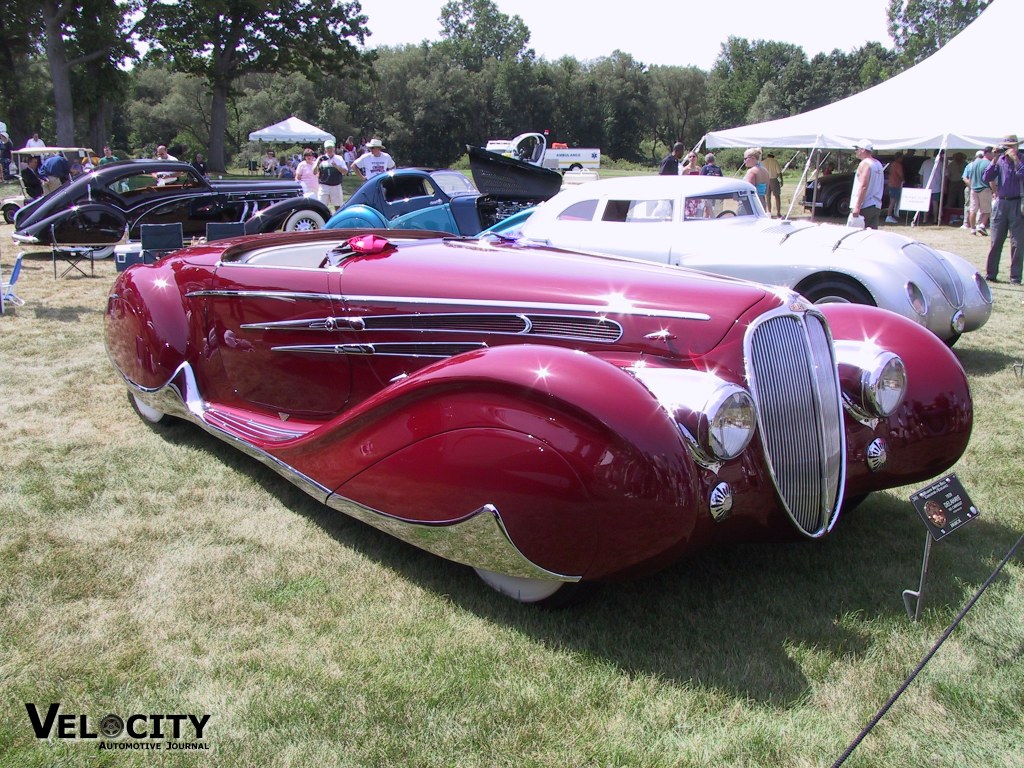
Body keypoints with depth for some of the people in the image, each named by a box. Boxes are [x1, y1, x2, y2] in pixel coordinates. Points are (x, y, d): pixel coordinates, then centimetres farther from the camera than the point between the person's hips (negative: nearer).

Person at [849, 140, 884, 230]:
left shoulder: (865, 164, -10)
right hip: (876, 206, 9)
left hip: (864, 206, -9)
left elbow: (863, 186, -19)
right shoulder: (878, 164, 18)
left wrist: (857, 207, -23)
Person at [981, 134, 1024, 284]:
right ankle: (990, 274, 13)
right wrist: (994, 160, -10)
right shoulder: (1000, 160, 6)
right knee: (995, 241, 6)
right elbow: (985, 178, -3)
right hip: (1000, 203, 2)